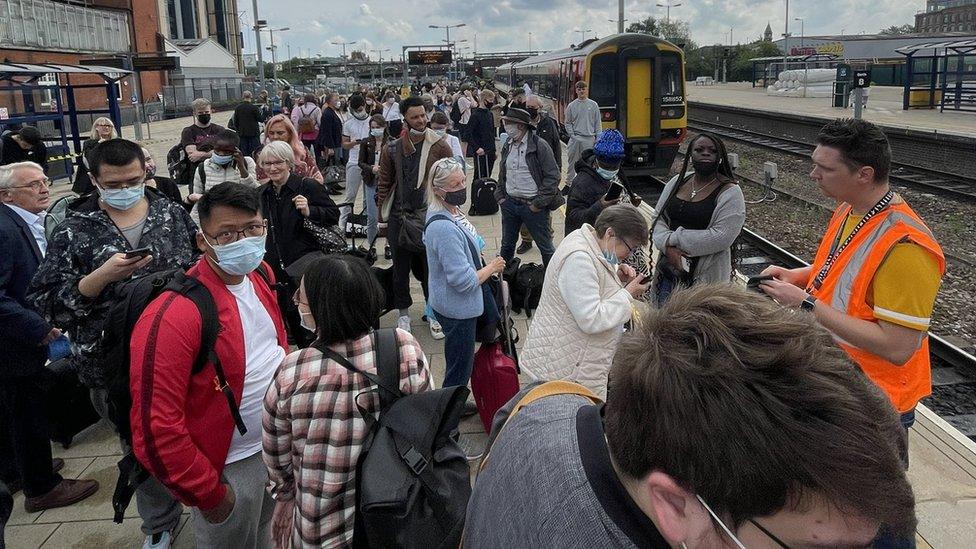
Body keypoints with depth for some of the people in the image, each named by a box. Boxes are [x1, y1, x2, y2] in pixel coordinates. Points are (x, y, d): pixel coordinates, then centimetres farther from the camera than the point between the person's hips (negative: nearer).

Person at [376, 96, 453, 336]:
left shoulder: (440, 146, -3)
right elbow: (385, 182, 8)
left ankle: (434, 313, 23)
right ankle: (403, 312, 28)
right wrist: (382, 213, 4)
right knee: (401, 268, 12)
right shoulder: (393, 149, 3)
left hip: (430, 217, -2)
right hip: (399, 217, 2)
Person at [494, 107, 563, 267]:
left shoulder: (540, 146, -12)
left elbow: (553, 177, -13)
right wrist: (500, 195, 9)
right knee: (507, 245, 17)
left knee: (545, 246, 5)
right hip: (509, 203, 6)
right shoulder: (508, 145, 8)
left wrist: (539, 203, -16)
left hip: (533, 206, -6)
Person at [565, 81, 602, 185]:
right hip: (575, 139, 0)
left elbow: (598, 123, 6)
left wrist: (598, 139, -1)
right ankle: (569, 182, 13)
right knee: (572, 161, 4)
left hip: (589, 139, 0)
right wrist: (572, 134, -5)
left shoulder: (593, 105, 5)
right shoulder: (571, 105, 5)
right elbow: (567, 123, 8)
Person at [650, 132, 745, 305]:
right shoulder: (677, 181, 8)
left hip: (704, 276, -5)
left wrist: (674, 238, -15)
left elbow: (721, 237, -18)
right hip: (668, 270, 5)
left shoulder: (730, 193, -8)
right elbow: (658, 218, 5)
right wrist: (668, 247, -15)